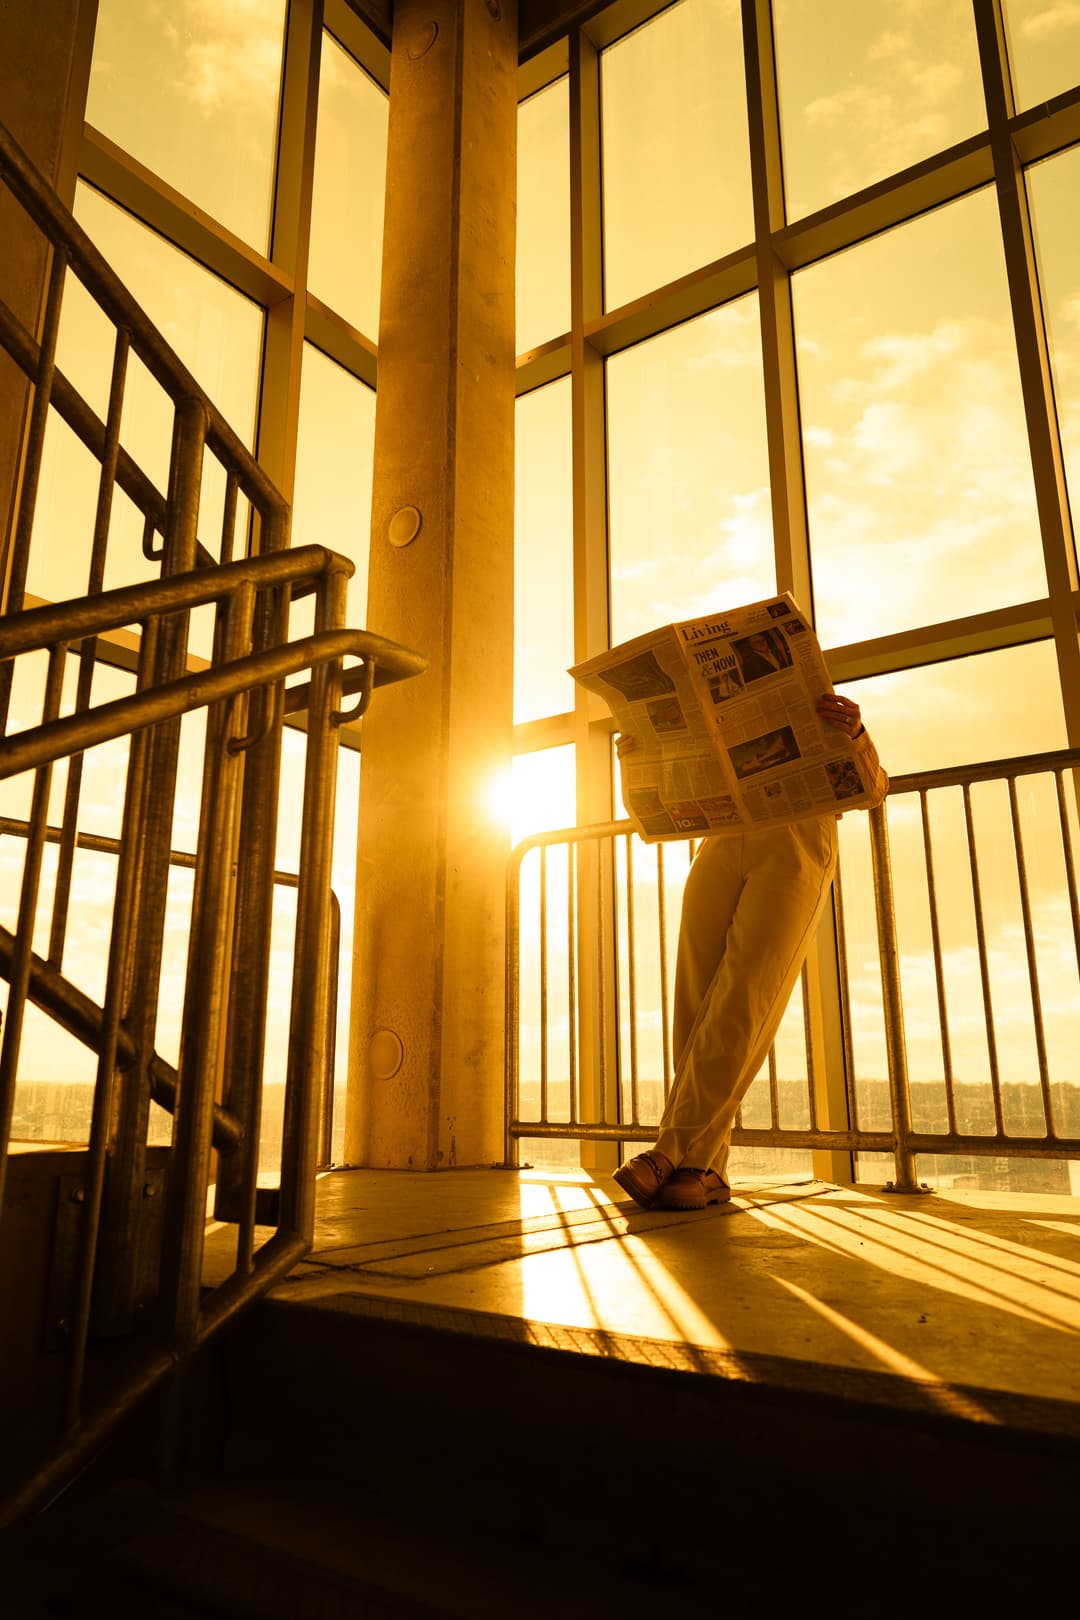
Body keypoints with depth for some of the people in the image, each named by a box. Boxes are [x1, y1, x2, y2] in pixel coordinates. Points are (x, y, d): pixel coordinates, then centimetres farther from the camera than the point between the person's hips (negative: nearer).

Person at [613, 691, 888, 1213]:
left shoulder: (821, 721, 25)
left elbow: (874, 789, 9)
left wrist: (855, 734, -12)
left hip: (795, 846, -3)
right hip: (720, 849, 3)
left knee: (743, 1001, -19)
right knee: (698, 998, -12)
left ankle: (672, 1152, -22)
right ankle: (707, 1167, -12)